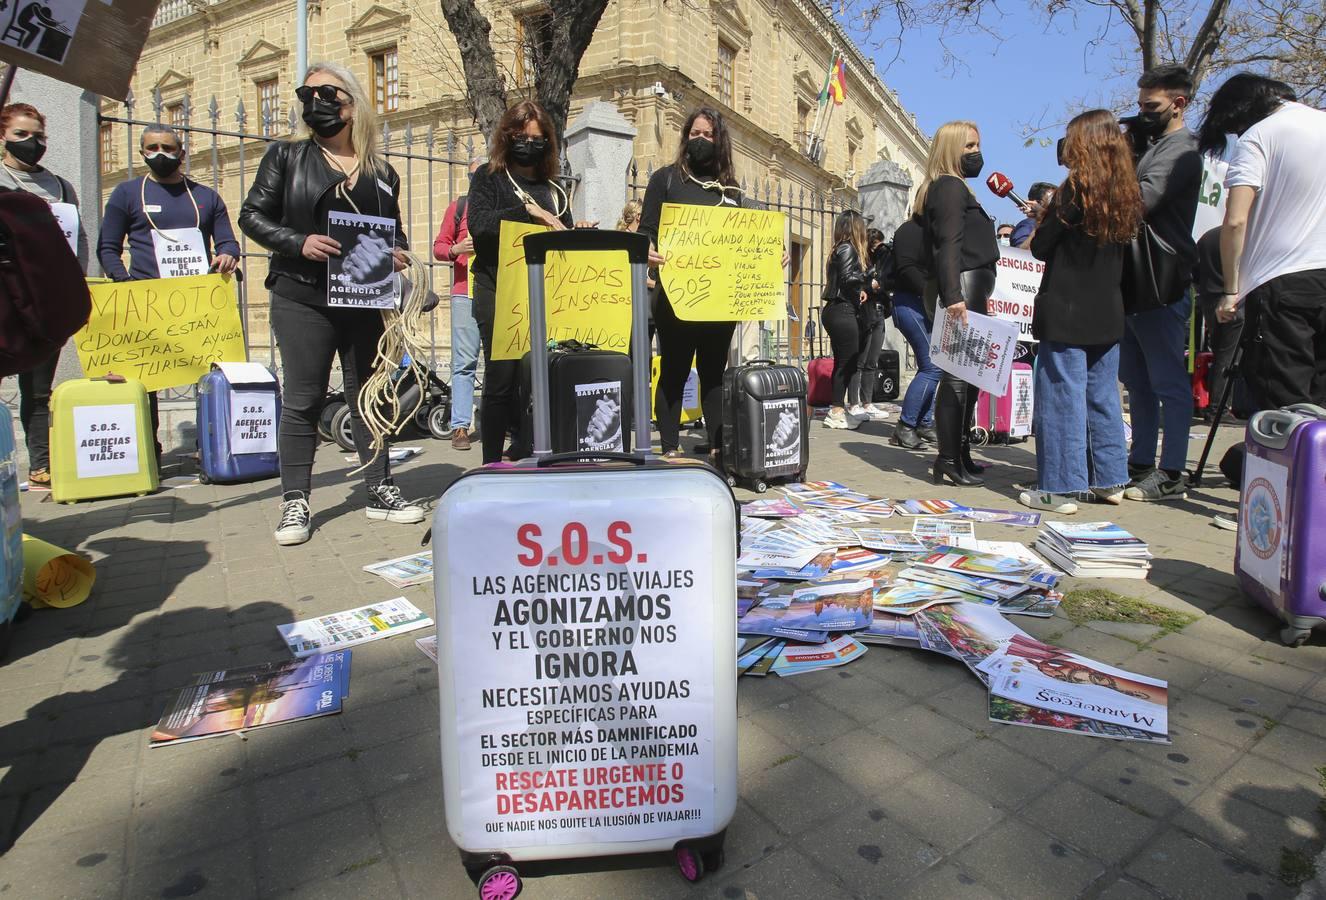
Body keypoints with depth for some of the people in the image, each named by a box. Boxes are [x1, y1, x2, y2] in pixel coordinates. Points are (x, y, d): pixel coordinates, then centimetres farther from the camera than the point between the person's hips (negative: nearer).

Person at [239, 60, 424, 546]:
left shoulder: (383, 173, 13)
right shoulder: (287, 156, 6)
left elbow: (395, 233, 18)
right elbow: (252, 215, 2)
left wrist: (398, 255, -5)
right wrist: (299, 243, -15)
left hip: (364, 301, 2)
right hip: (303, 300, -2)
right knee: (302, 400, 1)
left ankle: (380, 491, 19)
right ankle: (294, 502, 11)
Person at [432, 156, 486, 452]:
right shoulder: (458, 206, 16)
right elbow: (439, 246, 12)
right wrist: (457, 249, -8)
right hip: (466, 293, -1)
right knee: (464, 362, -6)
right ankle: (460, 426, -4)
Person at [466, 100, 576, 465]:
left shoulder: (553, 188, 20)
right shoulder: (489, 178, 7)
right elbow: (478, 223, -10)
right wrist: (528, 211, -16)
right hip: (499, 293, -4)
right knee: (501, 378, -7)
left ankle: (525, 458, 11)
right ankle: (492, 464, 3)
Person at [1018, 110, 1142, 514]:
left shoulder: (1075, 189, -10)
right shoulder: (1127, 194, 10)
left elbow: (1040, 247, -9)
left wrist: (1045, 219, 11)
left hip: (1066, 313, -7)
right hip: (1107, 313, 7)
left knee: (1061, 398, -4)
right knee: (1103, 396, 14)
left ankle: (1059, 488, -1)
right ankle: (1110, 480, 23)